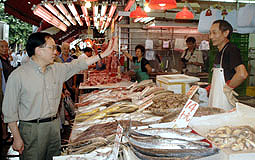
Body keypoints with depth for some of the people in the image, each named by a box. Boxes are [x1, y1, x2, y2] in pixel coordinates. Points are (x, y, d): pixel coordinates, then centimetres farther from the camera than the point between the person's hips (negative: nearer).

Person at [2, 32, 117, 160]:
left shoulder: (57, 69, 4)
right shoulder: (18, 75, -11)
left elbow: (78, 64, 8)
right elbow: (10, 111, -8)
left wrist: (105, 53, 2)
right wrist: (17, 138, -9)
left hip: (54, 125, 6)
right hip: (31, 129, -5)